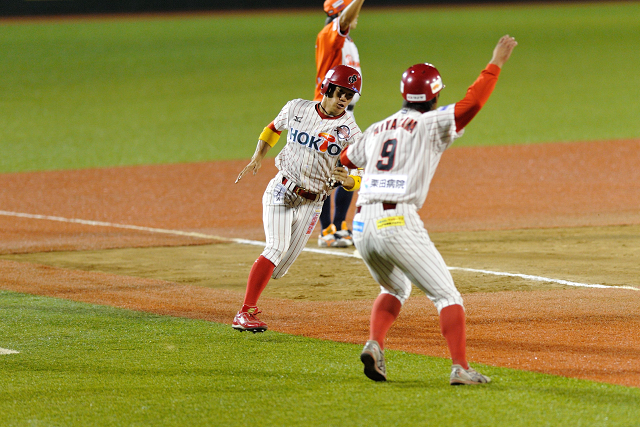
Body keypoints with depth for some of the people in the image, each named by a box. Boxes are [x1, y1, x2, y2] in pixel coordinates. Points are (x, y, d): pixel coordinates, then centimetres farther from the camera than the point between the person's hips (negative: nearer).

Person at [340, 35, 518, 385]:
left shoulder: (377, 129, 21)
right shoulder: (431, 124, 3)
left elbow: (346, 159, 37)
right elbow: (471, 104, -10)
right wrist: (495, 65, -1)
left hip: (361, 224, 6)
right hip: (398, 223, -6)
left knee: (395, 289, 28)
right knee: (446, 295, -1)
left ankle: (374, 345, 6)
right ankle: (460, 367, -15)